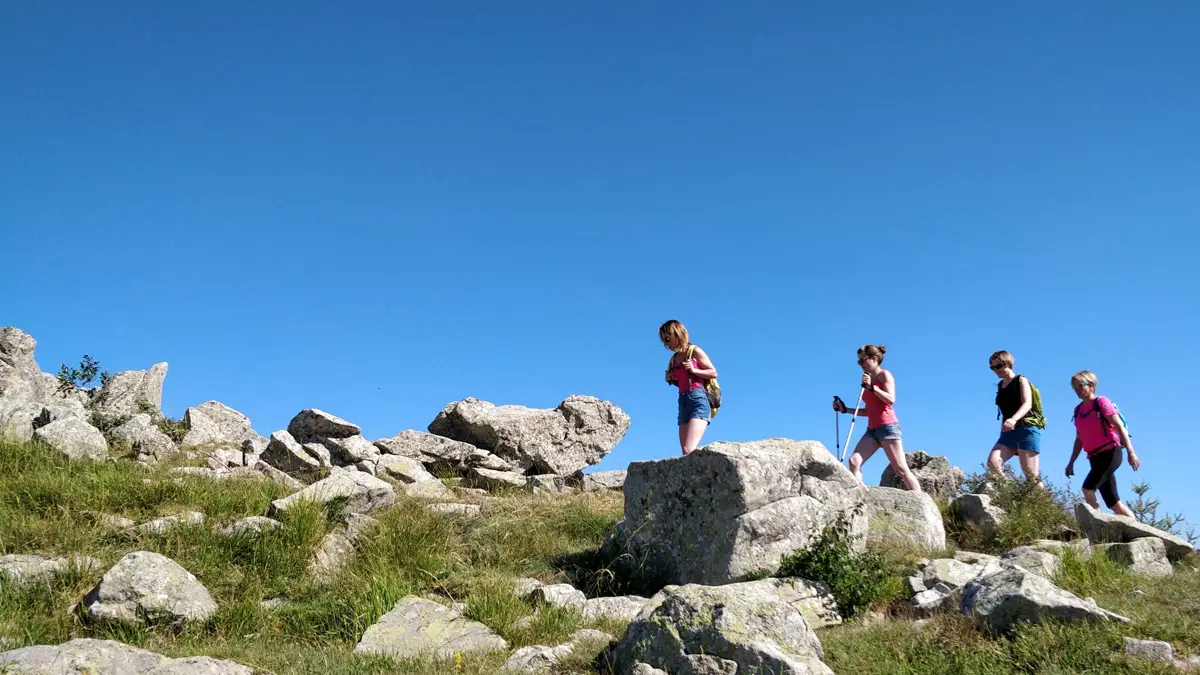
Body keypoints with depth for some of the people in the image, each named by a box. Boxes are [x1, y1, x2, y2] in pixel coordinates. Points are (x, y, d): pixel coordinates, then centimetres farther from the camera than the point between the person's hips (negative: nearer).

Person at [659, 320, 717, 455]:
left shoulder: (694, 351, 1)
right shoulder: (673, 359, 19)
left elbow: (714, 373, 0)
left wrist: (693, 370, -12)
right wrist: (670, 380, 8)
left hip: (698, 399, -7)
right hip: (683, 402, 7)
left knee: (689, 450, -21)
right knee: (687, 453, -3)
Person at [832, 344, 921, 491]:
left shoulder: (884, 375, 0)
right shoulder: (868, 380, 18)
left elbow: (891, 399, -15)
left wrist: (871, 387, -22)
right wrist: (845, 409, 13)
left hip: (888, 426, -7)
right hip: (872, 429, 7)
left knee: (901, 470, -7)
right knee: (854, 461, -13)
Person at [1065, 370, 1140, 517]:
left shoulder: (1101, 402, -6)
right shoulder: (1078, 410, 13)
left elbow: (1120, 426, -12)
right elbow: (1079, 439, 18)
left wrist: (1131, 452, -20)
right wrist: (1071, 462, 14)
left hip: (1110, 453, -7)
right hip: (1095, 457, 7)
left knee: (1088, 488, -22)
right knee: (1113, 502, 6)